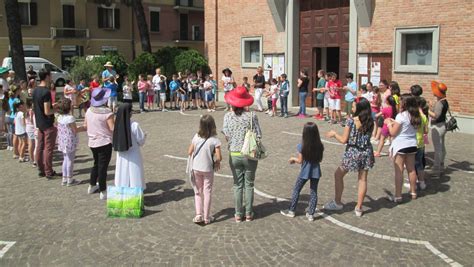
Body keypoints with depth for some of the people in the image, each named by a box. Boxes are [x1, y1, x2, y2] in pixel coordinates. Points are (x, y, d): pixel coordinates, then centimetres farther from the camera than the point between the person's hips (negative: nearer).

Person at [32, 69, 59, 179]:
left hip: (39, 123, 8)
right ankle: (48, 172, 5)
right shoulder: (46, 92, -20)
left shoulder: (35, 90, 6)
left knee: (40, 147, 12)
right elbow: (47, 112, -22)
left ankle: (41, 170, 21)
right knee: (48, 148, -1)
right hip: (48, 124, -8)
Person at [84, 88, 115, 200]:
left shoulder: (89, 110, 1)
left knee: (96, 164, 24)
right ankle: (103, 192, 8)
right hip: (104, 142, -6)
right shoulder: (107, 112, -18)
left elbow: (85, 126, 9)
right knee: (103, 166, 1)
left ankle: (92, 186, 36)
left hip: (92, 142, 6)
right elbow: (112, 129, -21)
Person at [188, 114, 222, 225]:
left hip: (196, 168, 2)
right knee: (207, 192, 11)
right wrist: (216, 163, 4)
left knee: (198, 192, 16)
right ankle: (206, 217, 17)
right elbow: (219, 157, -16)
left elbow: (189, 152, -1)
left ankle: (198, 214, 7)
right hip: (208, 169, -2)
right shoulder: (214, 140, -14)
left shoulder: (196, 137, -6)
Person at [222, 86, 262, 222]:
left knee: (237, 185, 13)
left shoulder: (228, 116, -6)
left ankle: (238, 214, 19)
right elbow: (258, 136, -10)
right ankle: (249, 213, 20)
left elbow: (226, 136, -4)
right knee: (249, 184, 13)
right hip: (250, 155, -1)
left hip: (234, 155, 1)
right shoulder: (251, 116, -11)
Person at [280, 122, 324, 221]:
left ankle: (291, 211, 23)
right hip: (315, 172, 3)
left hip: (305, 172, -3)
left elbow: (300, 161, -12)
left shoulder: (302, 145, -17)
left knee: (296, 190, 13)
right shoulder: (319, 145, -7)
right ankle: (311, 214, 16)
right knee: (314, 192, 12)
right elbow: (320, 160, 2)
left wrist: (293, 159, 7)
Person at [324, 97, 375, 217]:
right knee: (363, 179, 11)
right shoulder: (370, 122, -1)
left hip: (352, 152, -4)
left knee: (338, 174, 15)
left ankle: (337, 202, 20)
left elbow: (344, 140, -11)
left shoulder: (351, 121, -14)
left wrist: (334, 133, 5)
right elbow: (366, 137, 10)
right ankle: (359, 208, 15)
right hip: (366, 152, 4)